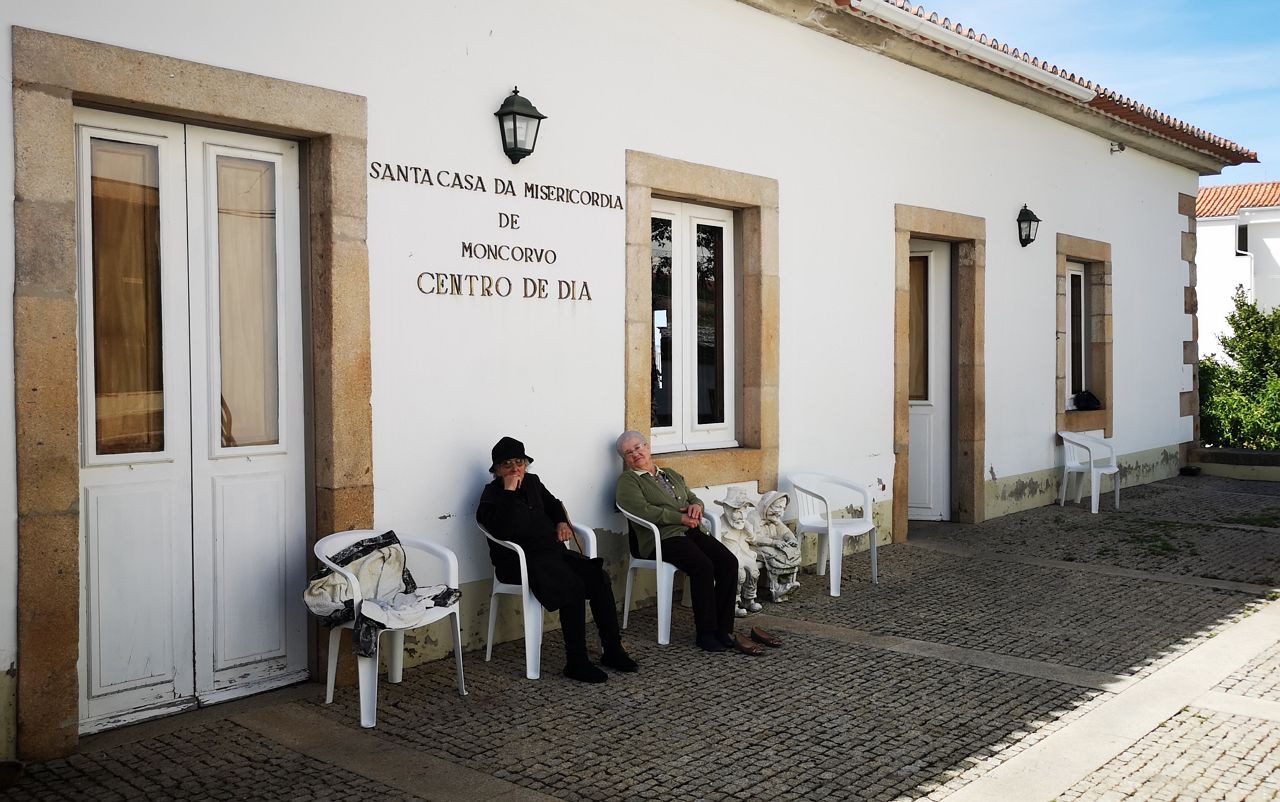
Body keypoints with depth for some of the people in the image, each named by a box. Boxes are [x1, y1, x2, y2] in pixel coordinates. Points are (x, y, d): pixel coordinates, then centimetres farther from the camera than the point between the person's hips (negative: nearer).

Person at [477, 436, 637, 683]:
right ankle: (576, 663, -22)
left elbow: (553, 504, 35)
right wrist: (510, 492, -22)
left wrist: (562, 522, 14)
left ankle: (613, 650, -8)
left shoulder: (533, 482, 15)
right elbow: (504, 531, -25)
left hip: (553, 551, 7)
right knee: (573, 588, -30)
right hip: (522, 562, -7)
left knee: (600, 579, -14)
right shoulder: (492, 495, -6)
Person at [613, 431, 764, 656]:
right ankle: (705, 633, -20)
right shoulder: (627, 480, 5)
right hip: (662, 537, -7)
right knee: (703, 566, -31)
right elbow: (642, 511, -11)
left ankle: (724, 630, -14)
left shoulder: (671, 475, 28)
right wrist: (681, 518, -12)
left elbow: (694, 498, 27)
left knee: (729, 562, -18)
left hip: (691, 532, 7)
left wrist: (696, 505, 2)